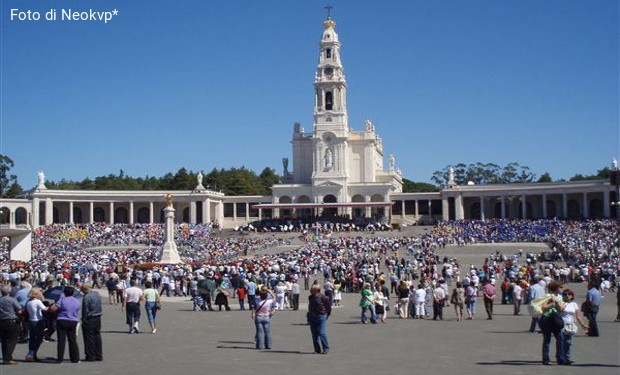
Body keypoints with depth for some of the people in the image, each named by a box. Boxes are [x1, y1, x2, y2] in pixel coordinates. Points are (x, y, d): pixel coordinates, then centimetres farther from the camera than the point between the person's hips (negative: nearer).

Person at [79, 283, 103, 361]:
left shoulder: (86, 297, -18)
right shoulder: (97, 294, 6)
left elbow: (85, 311, -15)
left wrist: (84, 320, -6)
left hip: (89, 319, -8)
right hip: (98, 318, 8)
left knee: (89, 338, 1)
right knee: (97, 337, 12)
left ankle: (90, 356, 4)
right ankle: (99, 356, 16)